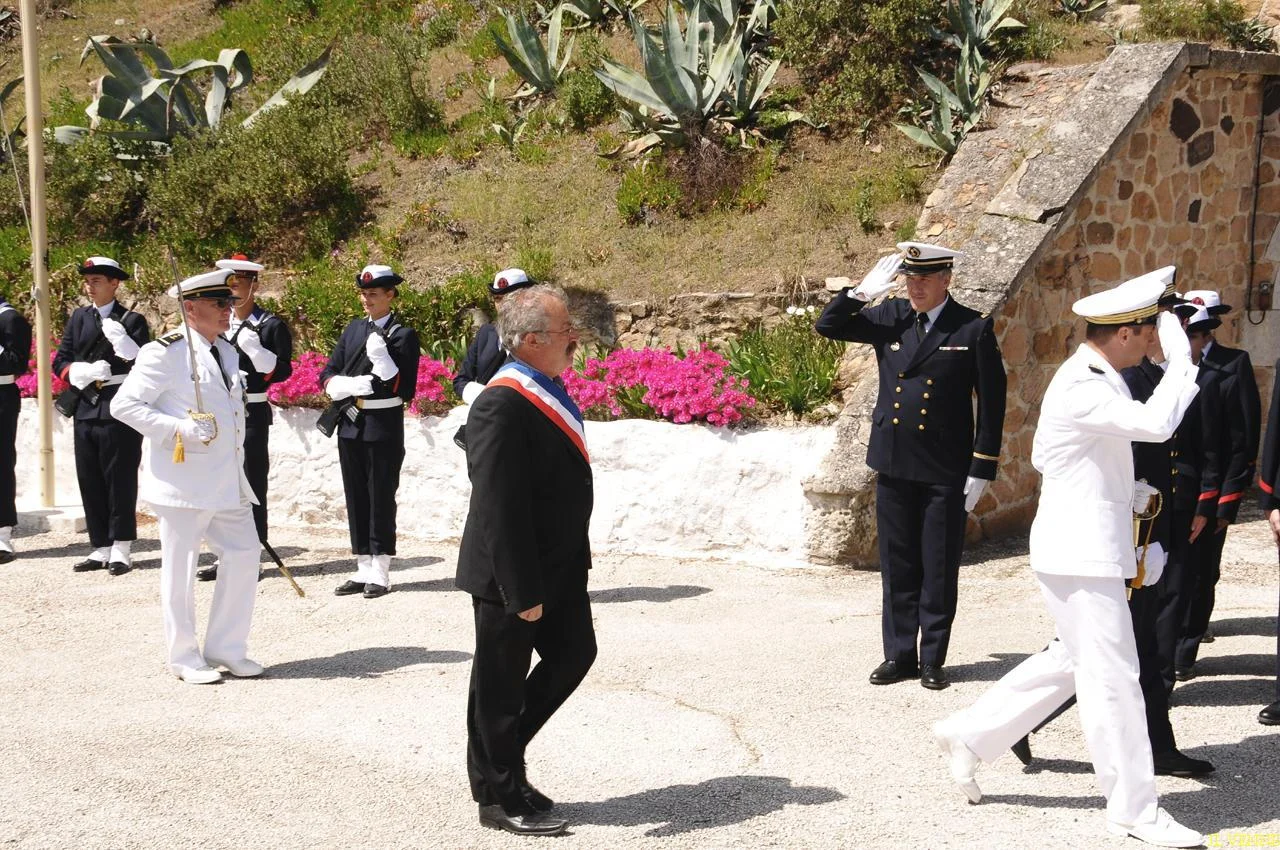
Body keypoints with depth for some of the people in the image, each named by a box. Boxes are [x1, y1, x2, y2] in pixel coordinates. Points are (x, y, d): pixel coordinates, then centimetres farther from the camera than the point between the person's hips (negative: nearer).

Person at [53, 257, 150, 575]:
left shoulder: (132, 321, -1)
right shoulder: (78, 318, 14)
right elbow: (60, 361, 11)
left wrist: (124, 343, -23)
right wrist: (82, 371, -8)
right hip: (85, 411, 5)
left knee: (120, 481, -1)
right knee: (90, 482, 8)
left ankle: (121, 549, 6)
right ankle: (101, 548, 17)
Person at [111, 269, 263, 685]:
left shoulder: (226, 351, 15)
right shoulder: (165, 352, -10)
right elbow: (124, 404, -13)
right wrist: (179, 431, -22)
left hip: (228, 481, 8)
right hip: (183, 481, -8)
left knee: (243, 555, 6)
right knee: (180, 568, 1)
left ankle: (226, 649, 18)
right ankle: (184, 658, 13)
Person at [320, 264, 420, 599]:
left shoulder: (403, 335, -5)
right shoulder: (353, 329, 12)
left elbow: (405, 390, -11)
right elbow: (327, 376, 9)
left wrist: (382, 358, -22)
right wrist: (350, 385, -11)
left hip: (383, 428, -6)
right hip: (350, 425, 6)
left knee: (381, 501, 0)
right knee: (356, 499, 10)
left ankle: (380, 574, 7)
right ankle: (364, 570, 18)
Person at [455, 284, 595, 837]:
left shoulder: (547, 391, 6)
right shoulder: (503, 405, -25)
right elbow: (499, 507, -26)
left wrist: (575, 556, 19)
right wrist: (523, 590, -24)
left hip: (559, 566, 10)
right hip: (512, 575, -9)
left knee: (574, 654, 17)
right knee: (501, 683, 6)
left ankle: (503, 756, 32)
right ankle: (500, 797, 21)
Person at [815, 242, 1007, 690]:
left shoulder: (973, 329, -6)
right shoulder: (889, 317, 5)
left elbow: (992, 402, -4)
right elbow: (828, 325, 8)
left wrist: (981, 468, -7)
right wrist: (862, 291, -8)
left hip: (946, 472, -4)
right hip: (894, 465, 4)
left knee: (939, 570, 5)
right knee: (897, 567, 11)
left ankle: (933, 660, 17)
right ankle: (899, 655, 22)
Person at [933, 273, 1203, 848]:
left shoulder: (1095, 381, 12)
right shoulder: (1081, 389, -20)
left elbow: (1044, 457, 20)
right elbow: (1156, 423, -33)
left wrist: (1126, 492, 13)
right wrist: (1180, 361, -19)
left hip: (1088, 547, 10)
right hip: (1081, 554, -10)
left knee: (1073, 661, 19)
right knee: (1112, 676, -2)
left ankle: (967, 736, 25)